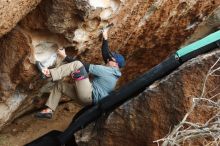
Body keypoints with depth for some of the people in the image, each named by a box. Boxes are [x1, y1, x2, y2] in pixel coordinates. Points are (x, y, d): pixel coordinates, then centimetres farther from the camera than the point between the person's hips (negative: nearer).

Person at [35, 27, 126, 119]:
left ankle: (49, 73, -21)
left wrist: (65, 57, -11)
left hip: (90, 95, -10)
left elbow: (86, 66, -14)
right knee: (59, 85, 16)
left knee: (77, 64, -19)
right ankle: (49, 111, 7)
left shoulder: (107, 71, -12)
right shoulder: (112, 71, 14)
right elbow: (105, 54, 25)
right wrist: (105, 38, 25)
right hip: (89, 96, 10)